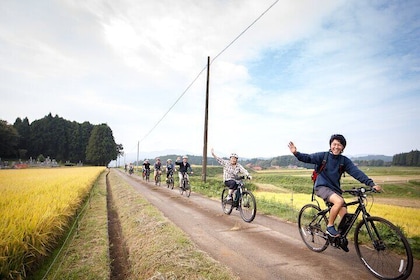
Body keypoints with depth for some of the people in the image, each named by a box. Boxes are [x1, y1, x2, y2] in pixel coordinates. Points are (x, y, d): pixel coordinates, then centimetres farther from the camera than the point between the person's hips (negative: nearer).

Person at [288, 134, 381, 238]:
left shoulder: (345, 161, 1)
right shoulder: (323, 156, -5)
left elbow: (357, 172, -7)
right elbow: (308, 158, -13)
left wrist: (371, 184, -19)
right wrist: (296, 153, -32)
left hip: (335, 189, 4)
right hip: (322, 187, -4)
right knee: (339, 201, -32)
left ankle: (341, 238, 18)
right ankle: (330, 227, -13)